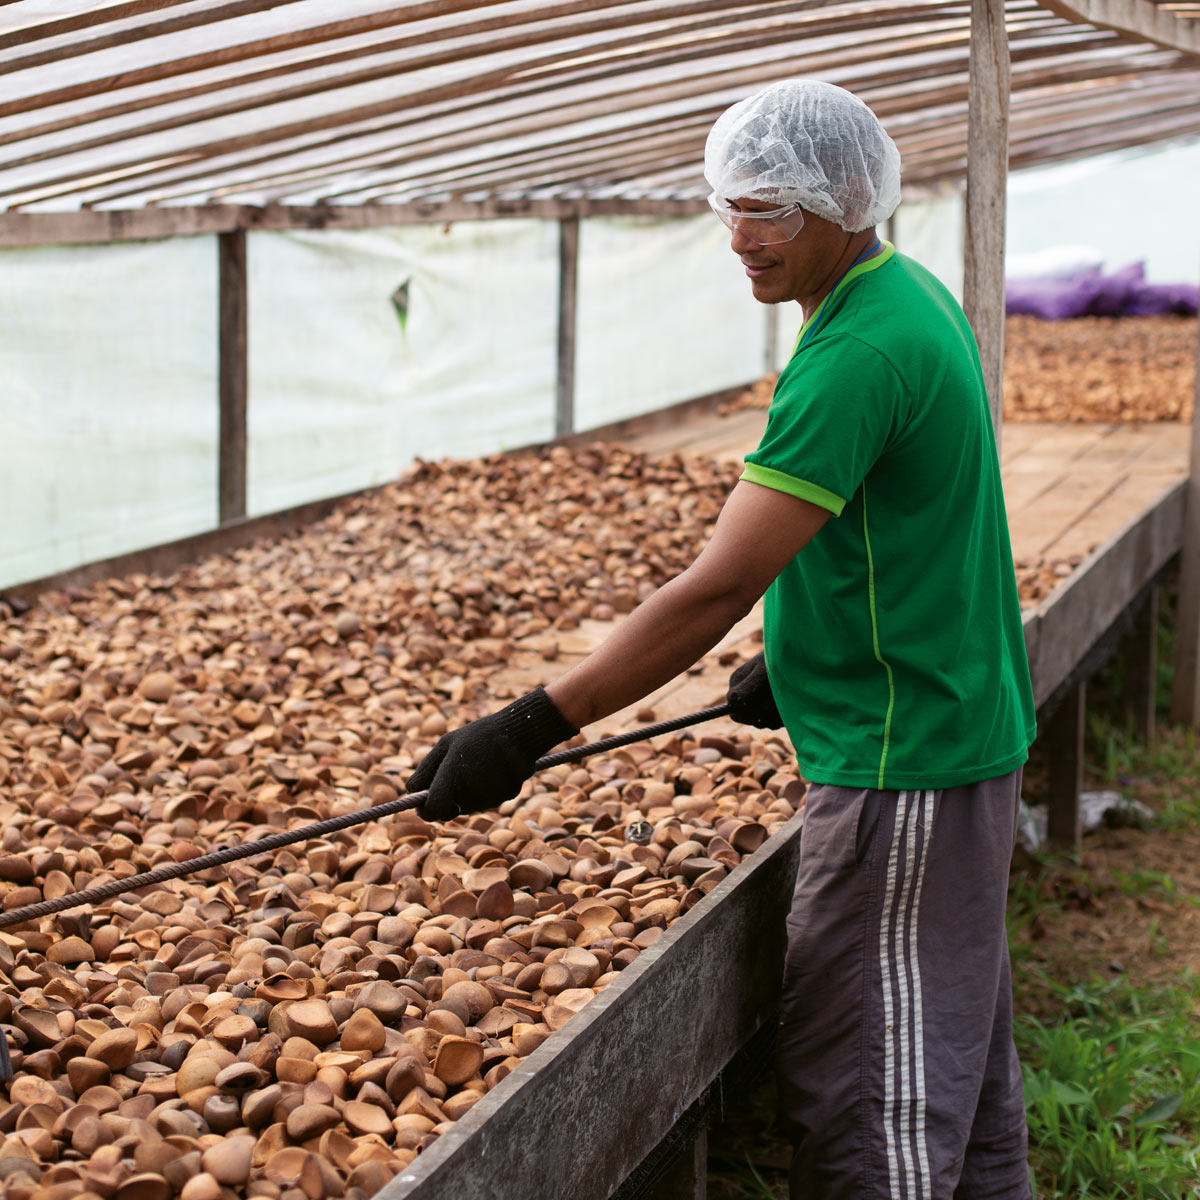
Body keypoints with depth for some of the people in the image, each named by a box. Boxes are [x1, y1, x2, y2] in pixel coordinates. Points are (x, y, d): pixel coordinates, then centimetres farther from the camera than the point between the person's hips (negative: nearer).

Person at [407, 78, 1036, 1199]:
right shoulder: (914, 296, 9)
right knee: (961, 1065, 20)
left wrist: (529, 730, -26)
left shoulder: (856, 355, -23)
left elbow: (717, 587, -28)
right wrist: (797, 659, 18)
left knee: (864, 1100, -2)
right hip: (961, 736, 10)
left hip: (899, 766, -10)